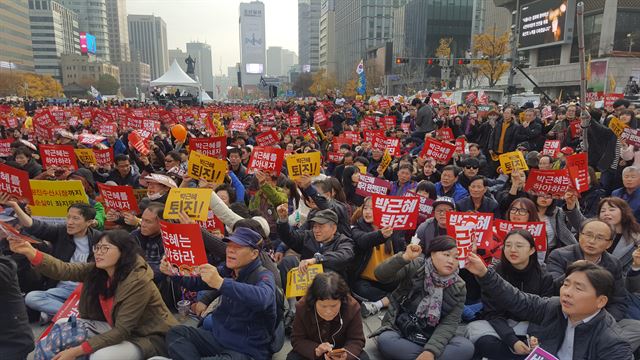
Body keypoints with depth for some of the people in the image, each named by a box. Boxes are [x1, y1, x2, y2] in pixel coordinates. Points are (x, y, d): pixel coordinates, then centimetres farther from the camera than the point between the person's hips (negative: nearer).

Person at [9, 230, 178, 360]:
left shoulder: (138, 282, -26)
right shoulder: (97, 270, -3)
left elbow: (122, 331, -26)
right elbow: (64, 270, -17)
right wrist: (31, 253, -30)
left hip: (149, 337, -7)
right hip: (117, 329, 7)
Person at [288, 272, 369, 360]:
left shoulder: (352, 307, -26)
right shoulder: (302, 308, -25)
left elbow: (356, 340, -18)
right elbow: (297, 340, -18)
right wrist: (315, 350, -38)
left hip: (341, 351, 0)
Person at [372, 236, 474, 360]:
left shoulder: (458, 287, -5)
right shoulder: (415, 267, -10)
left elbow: (449, 323, -12)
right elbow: (381, 274, -21)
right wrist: (404, 257, -37)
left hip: (433, 338, 1)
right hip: (401, 332, -1)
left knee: (466, 347, -24)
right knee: (385, 340, -33)